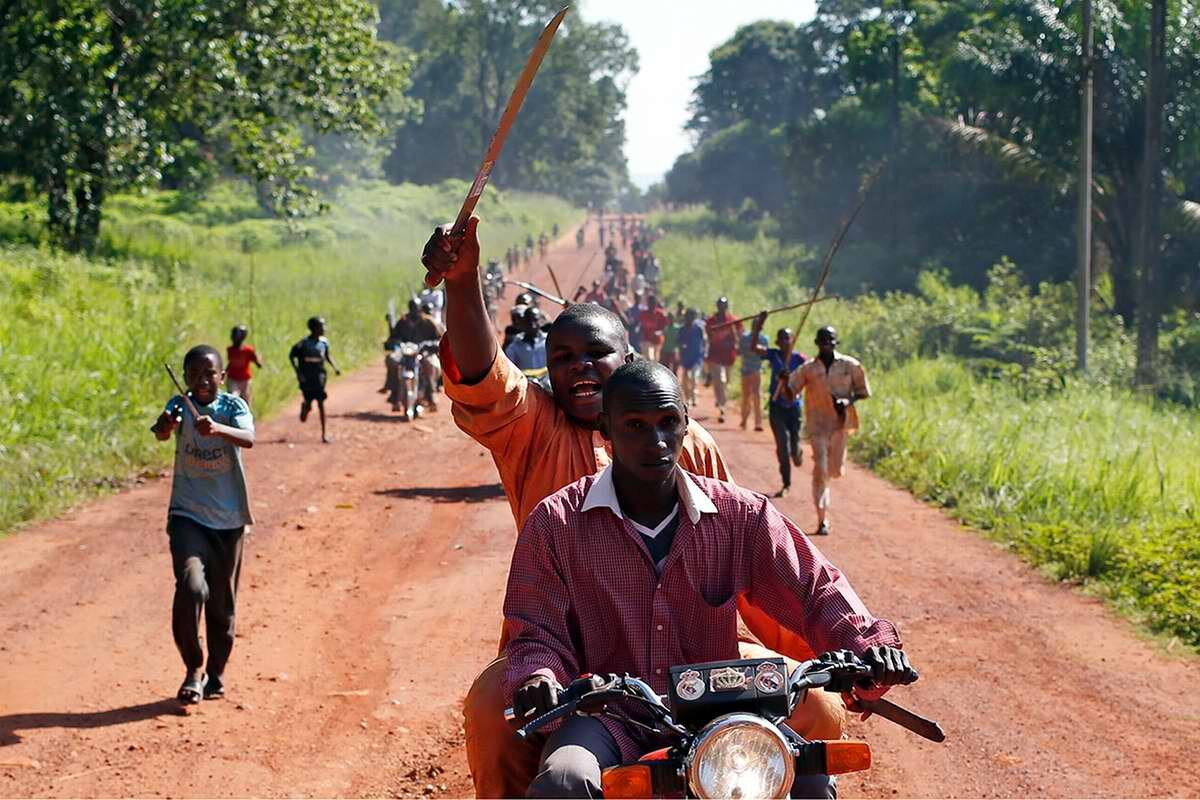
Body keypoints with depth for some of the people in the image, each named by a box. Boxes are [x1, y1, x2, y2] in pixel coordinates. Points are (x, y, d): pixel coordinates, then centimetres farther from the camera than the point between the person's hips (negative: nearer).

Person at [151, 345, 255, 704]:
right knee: (191, 587, -22)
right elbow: (160, 433, -27)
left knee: (222, 603, 10)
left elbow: (249, 438, -26)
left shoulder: (233, 406, -5)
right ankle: (193, 668, -6)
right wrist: (165, 426, -51)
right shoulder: (180, 406, -5)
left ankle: (215, 674, 29)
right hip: (187, 516, -1)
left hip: (228, 519, 1)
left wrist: (218, 429, -46)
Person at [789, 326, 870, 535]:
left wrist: (848, 401, -11)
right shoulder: (808, 369, 2)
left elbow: (864, 392, 7)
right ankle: (822, 519, -6)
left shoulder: (850, 366, 2)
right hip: (817, 423, -1)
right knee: (820, 469, -8)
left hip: (841, 422, 1)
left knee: (835, 470, 2)